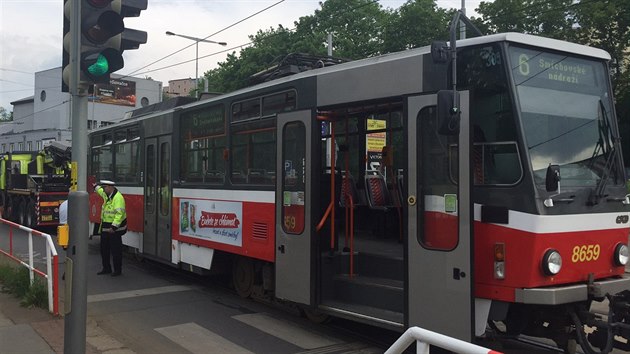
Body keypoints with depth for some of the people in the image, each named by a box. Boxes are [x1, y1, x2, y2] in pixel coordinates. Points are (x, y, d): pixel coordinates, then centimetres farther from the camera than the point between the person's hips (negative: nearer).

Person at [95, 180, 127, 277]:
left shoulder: (118, 197, -22)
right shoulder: (107, 195, 8)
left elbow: (120, 214, -29)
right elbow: (100, 190, 36)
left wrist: (114, 227, -32)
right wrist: (96, 186, 52)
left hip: (114, 229, -10)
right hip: (105, 228, 10)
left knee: (115, 250, -2)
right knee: (104, 249, 15)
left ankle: (118, 270, 8)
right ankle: (106, 268, 27)